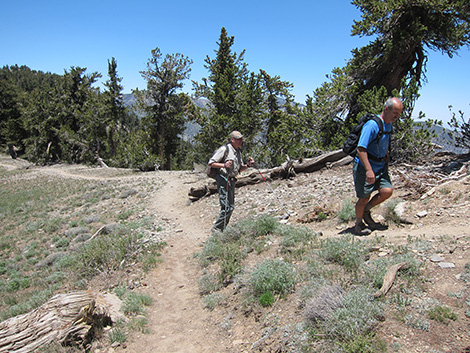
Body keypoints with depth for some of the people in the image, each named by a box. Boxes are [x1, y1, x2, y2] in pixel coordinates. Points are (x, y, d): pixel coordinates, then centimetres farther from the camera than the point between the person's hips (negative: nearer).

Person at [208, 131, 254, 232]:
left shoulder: (238, 152, 17)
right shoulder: (224, 149, -10)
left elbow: (240, 168, 21)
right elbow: (211, 163, -11)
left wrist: (248, 165, 2)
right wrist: (224, 165, -23)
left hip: (232, 180, 9)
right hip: (223, 179, -9)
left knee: (231, 206, 12)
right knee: (227, 207, -11)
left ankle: (222, 228, 23)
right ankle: (216, 228, 0)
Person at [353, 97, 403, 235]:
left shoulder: (389, 125, 10)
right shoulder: (372, 125, -20)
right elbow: (361, 149, -26)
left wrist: (386, 163, 25)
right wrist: (369, 170, -31)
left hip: (380, 167, 8)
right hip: (364, 167, -8)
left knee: (387, 191, -6)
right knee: (364, 198, 0)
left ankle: (366, 212, 17)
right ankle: (358, 224, 24)